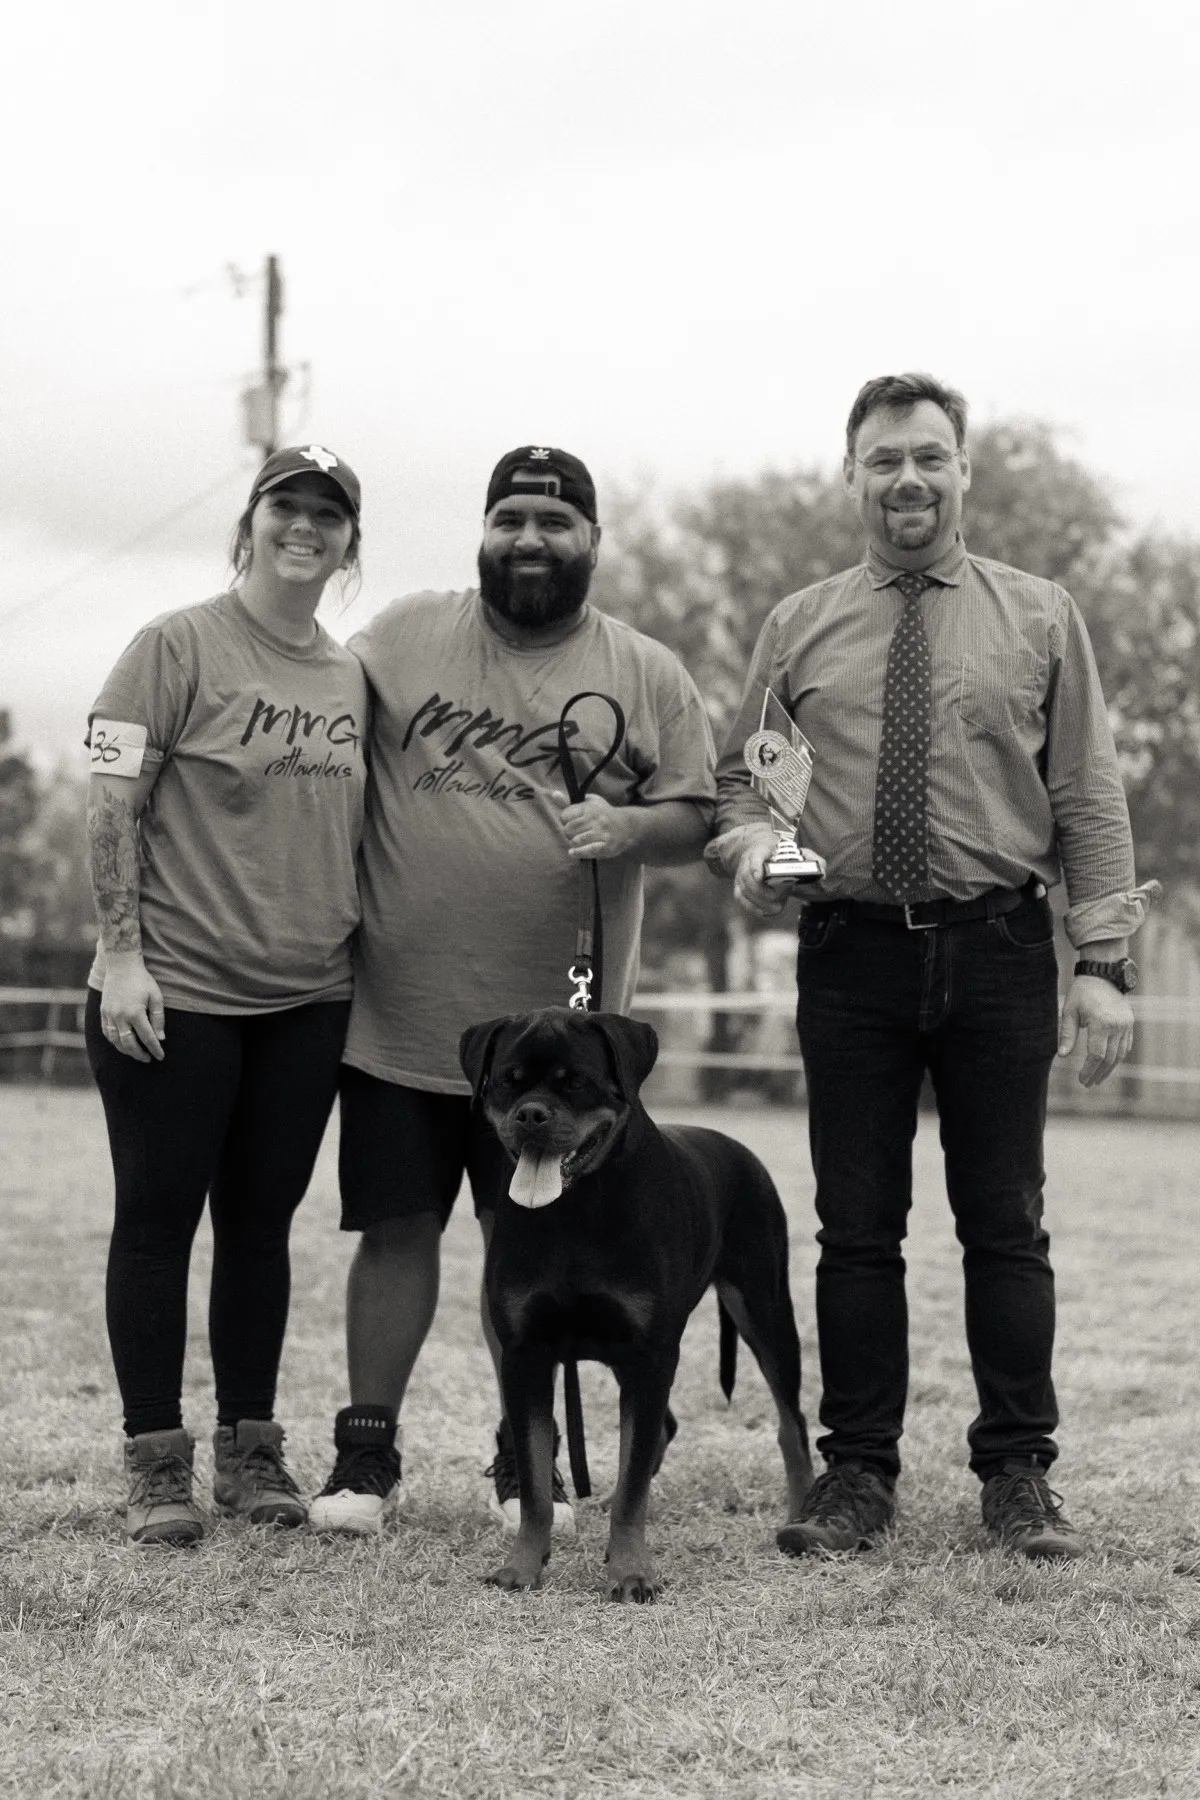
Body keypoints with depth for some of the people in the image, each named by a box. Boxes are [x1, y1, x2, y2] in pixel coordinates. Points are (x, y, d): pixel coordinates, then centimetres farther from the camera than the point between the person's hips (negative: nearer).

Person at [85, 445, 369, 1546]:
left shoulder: (351, 678, 11)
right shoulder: (178, 648, -7)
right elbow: (111, 805, -10)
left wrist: (358, 941, 14)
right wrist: (123, 957, -15)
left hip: (307, 1001, 5)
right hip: (174, 993, -5)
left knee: (262, 1220, 10)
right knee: (158, 1218, 1)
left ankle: (251, 1448, 19)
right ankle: (156, 1463, 8)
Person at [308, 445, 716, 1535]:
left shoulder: (649, 676, 4)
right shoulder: (403, 638, 4)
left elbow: (697, 817, 5)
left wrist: (626, 829, -16)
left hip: (553, 1025, 0)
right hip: (400, 1014, 0)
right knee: (396, 1231, 4)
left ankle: (527, 1455, 20)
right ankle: (366, 1453, 14)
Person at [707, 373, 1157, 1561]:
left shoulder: (1040, 620, 6)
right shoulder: (798, 628, 9)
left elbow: (1089, 800, 4)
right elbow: (736, 770, 16)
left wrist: (1103, 961, -4)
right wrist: (749, 835, -8)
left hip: (999, 951, -1)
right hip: (850, 956, 1)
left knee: (1005, 1227, 3)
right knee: (856, 1229, 3)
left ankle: (1018, 1475, 12)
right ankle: (858, 1473, 11)